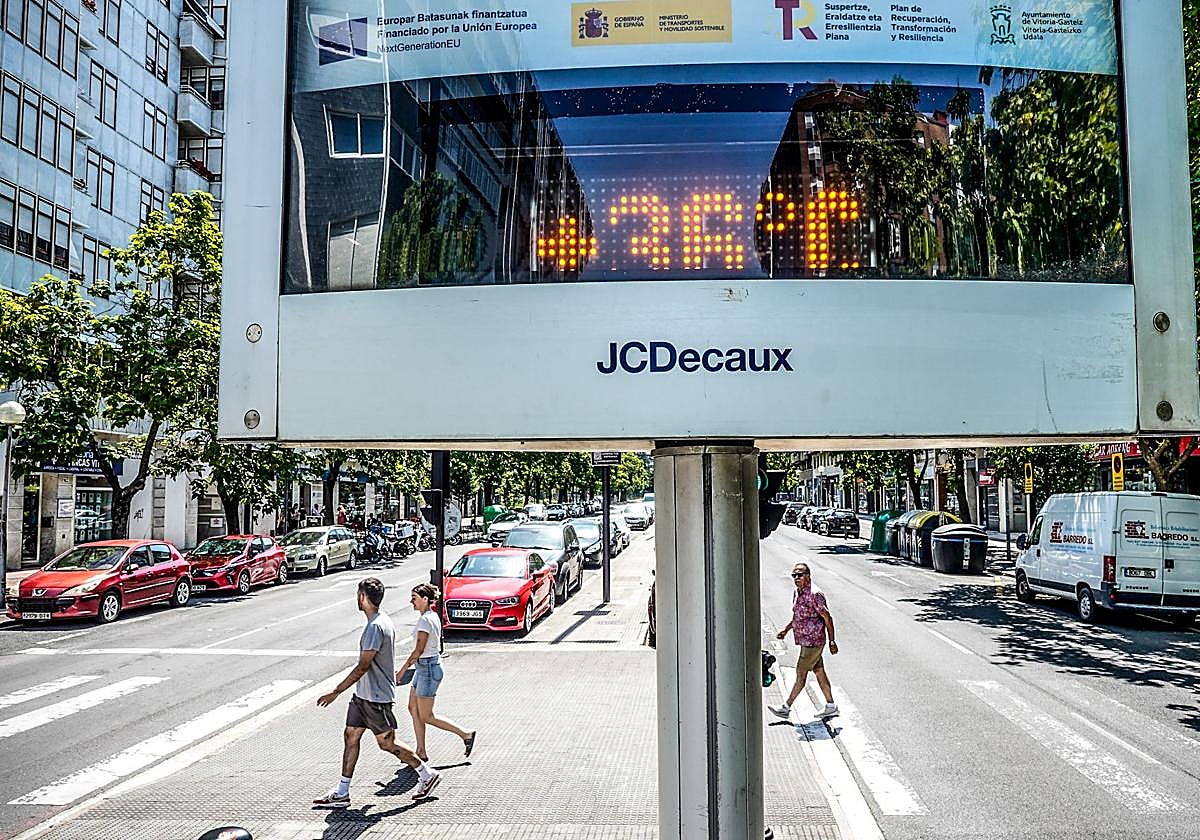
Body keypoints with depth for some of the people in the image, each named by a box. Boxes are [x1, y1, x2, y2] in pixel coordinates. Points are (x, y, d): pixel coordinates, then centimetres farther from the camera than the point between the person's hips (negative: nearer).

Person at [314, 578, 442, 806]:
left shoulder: (375, 627, -24)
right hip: (363, 694, 10)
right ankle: (341, 792, 17)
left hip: (376, 697, -10)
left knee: (387, 743, 1)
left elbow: (363, 667, -24)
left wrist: (336, 692, -21)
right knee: (351, 736, 10)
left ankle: (428, 775, 14)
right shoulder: (383, 620, 8)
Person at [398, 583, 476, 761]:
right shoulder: (433, 616, 9)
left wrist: (402, 670, -14)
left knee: (426, 716, 0)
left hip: (428, 668, -10)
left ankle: (465, 734, 7)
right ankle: (421, 752, 18)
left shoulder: (425, 620, -21)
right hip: (425, 667, 10)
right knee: (413, 708, 13)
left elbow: (419, 650, -21)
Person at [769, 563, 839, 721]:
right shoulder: (797, 593, 8)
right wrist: (786, 630, 15)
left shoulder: (814, 594, -21)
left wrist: (832, 641, -15)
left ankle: (786, 708, 6)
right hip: (806, 641, 9)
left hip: (813, 641, -9)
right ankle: (831, 706, 23)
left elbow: (827, 618, -17)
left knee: (801, 674, -1)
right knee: (819, 672, 14)